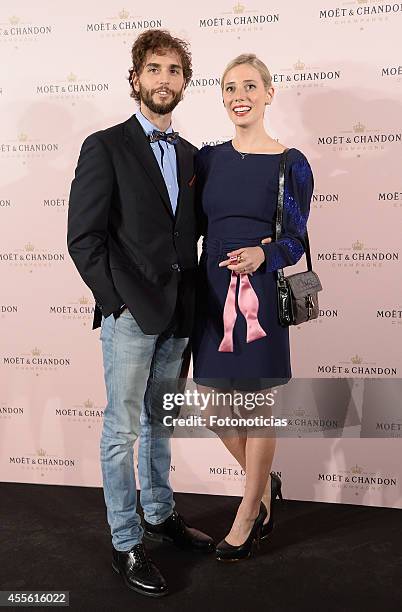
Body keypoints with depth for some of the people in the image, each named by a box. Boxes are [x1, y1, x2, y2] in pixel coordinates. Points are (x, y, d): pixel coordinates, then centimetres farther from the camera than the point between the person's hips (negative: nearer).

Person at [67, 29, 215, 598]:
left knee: (158, 420, 19)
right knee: (122, 429, 3)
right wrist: (118, 301, -13)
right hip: (130, 315, -5)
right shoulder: (105, 147, -4)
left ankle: (159, 513, 36)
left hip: (177, 316, 6)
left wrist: (188, 300, 5)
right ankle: (126, 542, 18)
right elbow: (84, 237, -9)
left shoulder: (189, 154, 14)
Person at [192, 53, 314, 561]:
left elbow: (295, 241, -4)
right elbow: (193, 227, 11)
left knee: (257, 407, 7)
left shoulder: (291, 164, -3)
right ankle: (264, 484, 38)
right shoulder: (207, 158, 8)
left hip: (261, 294, -4)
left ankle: (246, 517, 28)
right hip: (212, 291, 4)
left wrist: (262, 255, -23)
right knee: (216, 411, 9)